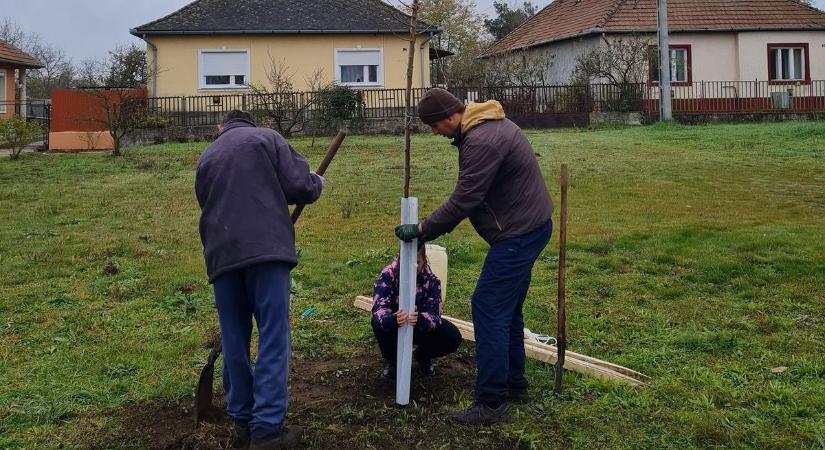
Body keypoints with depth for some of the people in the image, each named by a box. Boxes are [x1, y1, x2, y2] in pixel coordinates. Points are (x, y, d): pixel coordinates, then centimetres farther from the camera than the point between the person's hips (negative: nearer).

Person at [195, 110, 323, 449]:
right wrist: (317, 183, 22)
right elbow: (298, 187, 0)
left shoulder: (206, 157, 25)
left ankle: (242, 421, 20)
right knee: (273, 339, -2)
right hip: (266, 249, -4)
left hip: (222, 255, 4)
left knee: (234, 341, 13)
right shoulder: (267, 138, 11)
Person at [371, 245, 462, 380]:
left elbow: (434, 315, -30)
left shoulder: (431, 279, -22)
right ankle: (392, 360, -3)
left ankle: (422, 356, 10)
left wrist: (419, 319, -55)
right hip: (394, 327, -1)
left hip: (421, 327, 1)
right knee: (378, 322, -33)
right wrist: (393, 319, -62)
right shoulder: (387, 275, -26)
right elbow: (378, 309, -38)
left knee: (453, 337, -24)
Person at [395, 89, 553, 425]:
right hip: (529, 226, 11)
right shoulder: (487, 124, 11)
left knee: (490, 308, -8)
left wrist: (422, 230, -11)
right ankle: (514, 383, 30)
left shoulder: (481, 142, -23)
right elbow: (469, 195, 15)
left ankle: (491, 402, -4)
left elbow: (463, 200, -22)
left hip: (518, 233, -11)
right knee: (507, 308, 19)